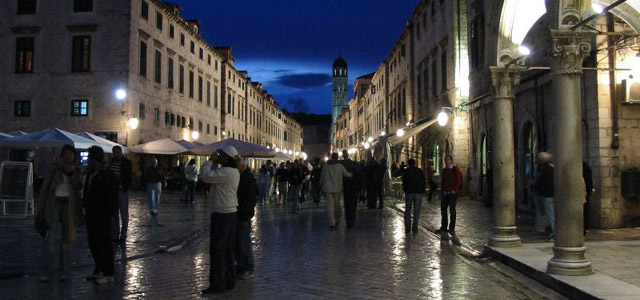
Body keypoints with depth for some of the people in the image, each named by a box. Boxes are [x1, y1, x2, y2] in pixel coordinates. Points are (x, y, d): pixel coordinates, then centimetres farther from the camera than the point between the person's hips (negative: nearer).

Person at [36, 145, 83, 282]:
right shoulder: (55, 168, 3)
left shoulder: (77, 171, 8)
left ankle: (64, 272, 11)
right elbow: (45, 188, 2)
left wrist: (72, 172, -22)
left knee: (67, 239, 4)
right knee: (50, 238, -9)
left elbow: (78, 186, -9)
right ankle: (45, 272, -4)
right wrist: (40, 208, -2)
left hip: (69, 206, 2)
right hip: (54, 204, -2)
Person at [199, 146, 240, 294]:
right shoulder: (234, 172, 12)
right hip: (231, 212, 10)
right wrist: (214, 163, 8)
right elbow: (213, 175, 19)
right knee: (228, 250, 15)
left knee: (217, 250, -3)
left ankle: (217, 285, 3)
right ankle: (229, 281, 23)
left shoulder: (226, 172, -20)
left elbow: (204, 175, -21)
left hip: (222, 214, -10)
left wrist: (210, 161, -9)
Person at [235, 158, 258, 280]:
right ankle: (240, 266, 29)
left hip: (243, 217, -9)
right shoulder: (239, 178, 12)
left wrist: (246, 217, -21)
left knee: (244, 243, -2)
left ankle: (248, 270, 8)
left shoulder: (249, 180, -16)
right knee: (237, 243, 16)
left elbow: (251, 200, -20)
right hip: (236, 215, 9)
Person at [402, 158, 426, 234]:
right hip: (418, 193, 1)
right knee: (416, 211, 2)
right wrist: (422, 190, 11)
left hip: (409, 193, 0)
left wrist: (405, 190, 9)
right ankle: (415, 229, -1)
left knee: (407, 211, 8)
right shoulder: (420, 171, 6)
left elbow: (404, 182, -1)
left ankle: (407, 228, 5)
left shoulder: (406, 171, 2)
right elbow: (424, 182, 5)